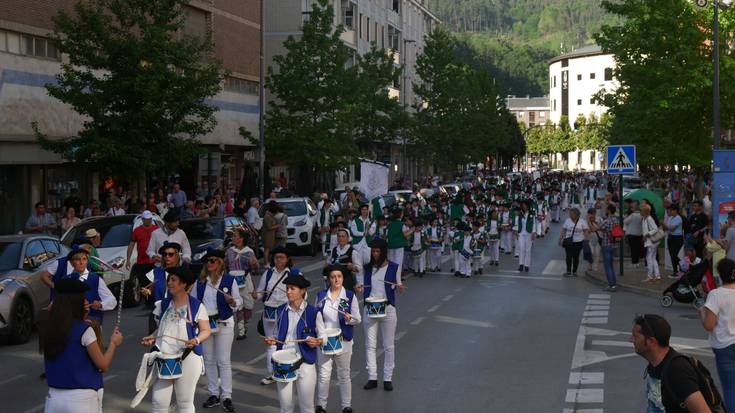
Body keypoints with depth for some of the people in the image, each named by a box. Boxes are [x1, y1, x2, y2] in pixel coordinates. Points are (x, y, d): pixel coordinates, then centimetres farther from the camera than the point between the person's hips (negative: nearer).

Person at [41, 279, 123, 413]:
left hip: (55, 396, 5)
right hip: (82, 398, -5)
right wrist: (113, 343, 10)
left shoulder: (48, 330, 2)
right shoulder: (84, 330, -12)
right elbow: (103, 365, -7)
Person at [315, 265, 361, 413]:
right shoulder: (321, 296, 2)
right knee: (324, 375, 3)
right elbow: (315, 318, 9)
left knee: (344, 375, 9)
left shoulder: (350, 296, -4)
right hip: (324, 341, 1)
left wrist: (350, 318, -23)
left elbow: (358, 319, -3)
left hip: (343, 341, -1)